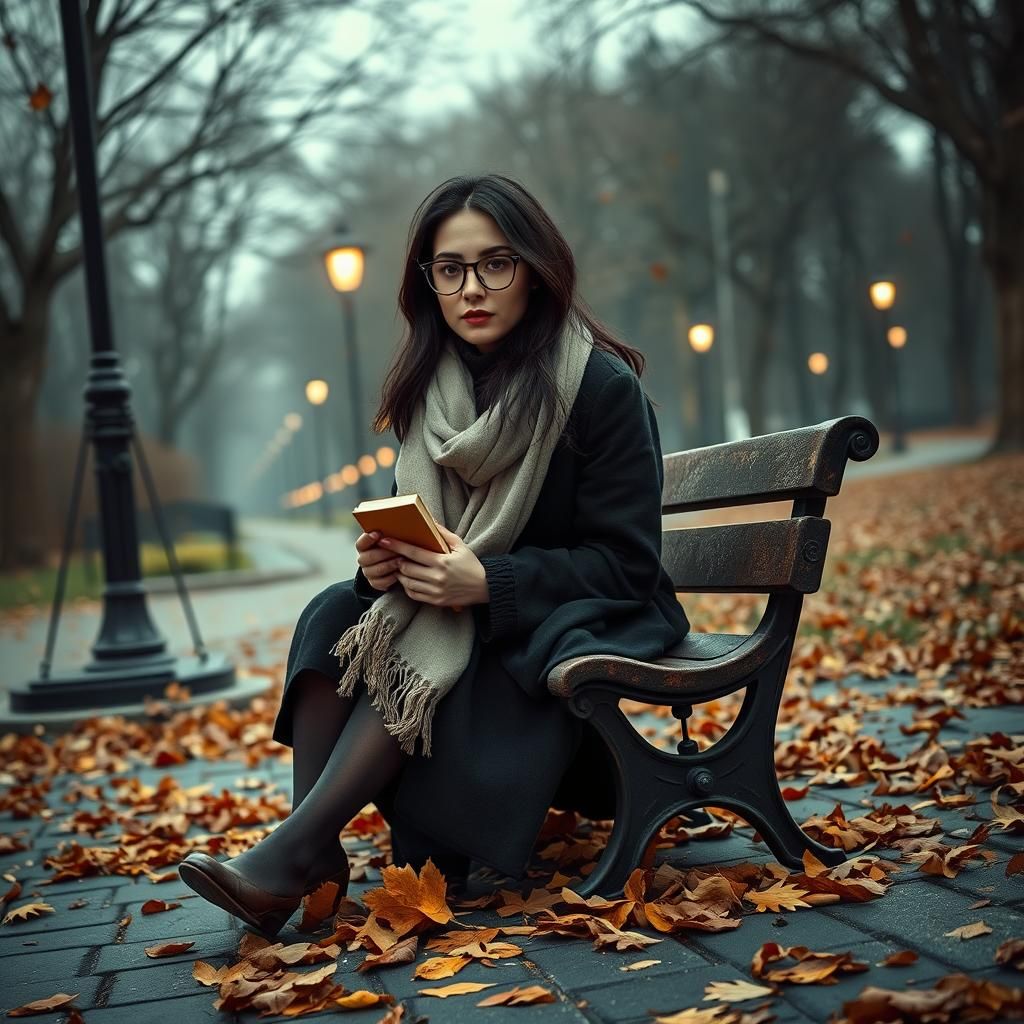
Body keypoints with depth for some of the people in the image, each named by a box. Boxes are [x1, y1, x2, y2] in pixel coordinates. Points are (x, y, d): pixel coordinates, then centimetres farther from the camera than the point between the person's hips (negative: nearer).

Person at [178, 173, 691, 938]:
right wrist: (384, 558, -17)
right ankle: (308, 846, -29)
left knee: (428, 649, -31)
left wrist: (486, 582, -30)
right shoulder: (432, 389, 3)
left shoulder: (602, 386, -15)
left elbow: (625, 563, -17)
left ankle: (294, 853, -30)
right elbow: (413, 527, 9)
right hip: (463, 614, 6)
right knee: (337, 615, -20)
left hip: (589, 622, -6)